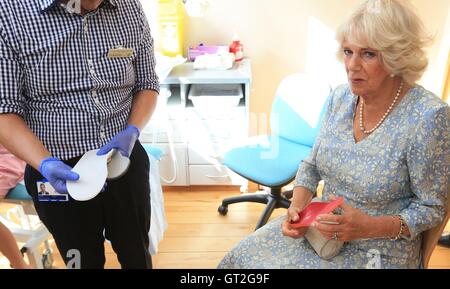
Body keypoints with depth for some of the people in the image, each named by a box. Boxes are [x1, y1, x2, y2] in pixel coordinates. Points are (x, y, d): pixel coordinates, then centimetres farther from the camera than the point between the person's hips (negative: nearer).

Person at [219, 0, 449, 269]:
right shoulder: (341, 97, -5)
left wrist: (370, 227, -27)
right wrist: (297, 206, -12)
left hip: (380, 252, -5)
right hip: (322, 227, 5)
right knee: (244, 255, -1)